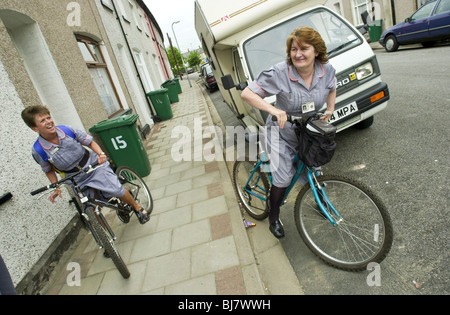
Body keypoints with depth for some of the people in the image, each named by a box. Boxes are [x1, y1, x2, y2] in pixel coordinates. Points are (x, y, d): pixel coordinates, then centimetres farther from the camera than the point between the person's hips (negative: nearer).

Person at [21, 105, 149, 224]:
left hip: (94, 166, -1)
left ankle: (137, 207, 9)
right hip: (78, 181, 1)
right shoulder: (38, 151, -10)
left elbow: (90, 142, -2)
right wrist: (56, 188, -1)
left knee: (116, 190, -16)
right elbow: (49, 170, 7)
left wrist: (101, 154, -20)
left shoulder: (67, 130, -12)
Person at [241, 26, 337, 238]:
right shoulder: (279, 73, -25)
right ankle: (274, 217, 24)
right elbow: (247, 94, -26)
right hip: (283, 133, -4)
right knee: (283, 180, -4)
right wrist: (273, 110, -39)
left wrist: (330, 109, 1)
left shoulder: (327, 70, -9)